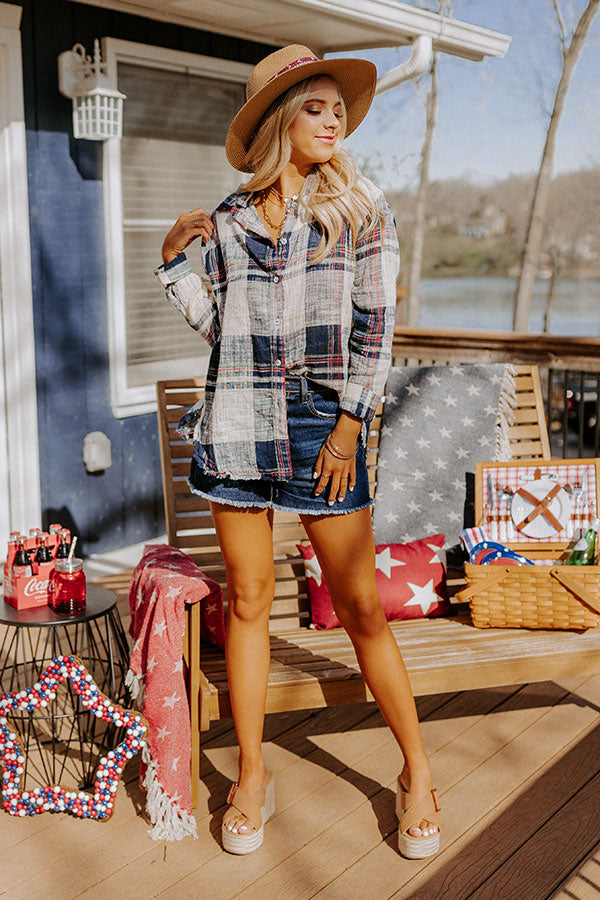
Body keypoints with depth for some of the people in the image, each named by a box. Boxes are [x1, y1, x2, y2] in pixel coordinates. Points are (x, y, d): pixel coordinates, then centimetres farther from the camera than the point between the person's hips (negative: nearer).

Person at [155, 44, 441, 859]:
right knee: (247, 600, 7)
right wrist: (175, 259, 4)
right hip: (237, 422, 3)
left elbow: (375, 324, 0)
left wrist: (351, 423, -8)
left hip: (322, 420, -2)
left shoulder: (359, 206, 5)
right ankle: (252, 777, 22)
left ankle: (417, 773, 18)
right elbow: (216, 324, 15)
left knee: (361, 606, 0)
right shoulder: (228, 219, 10)